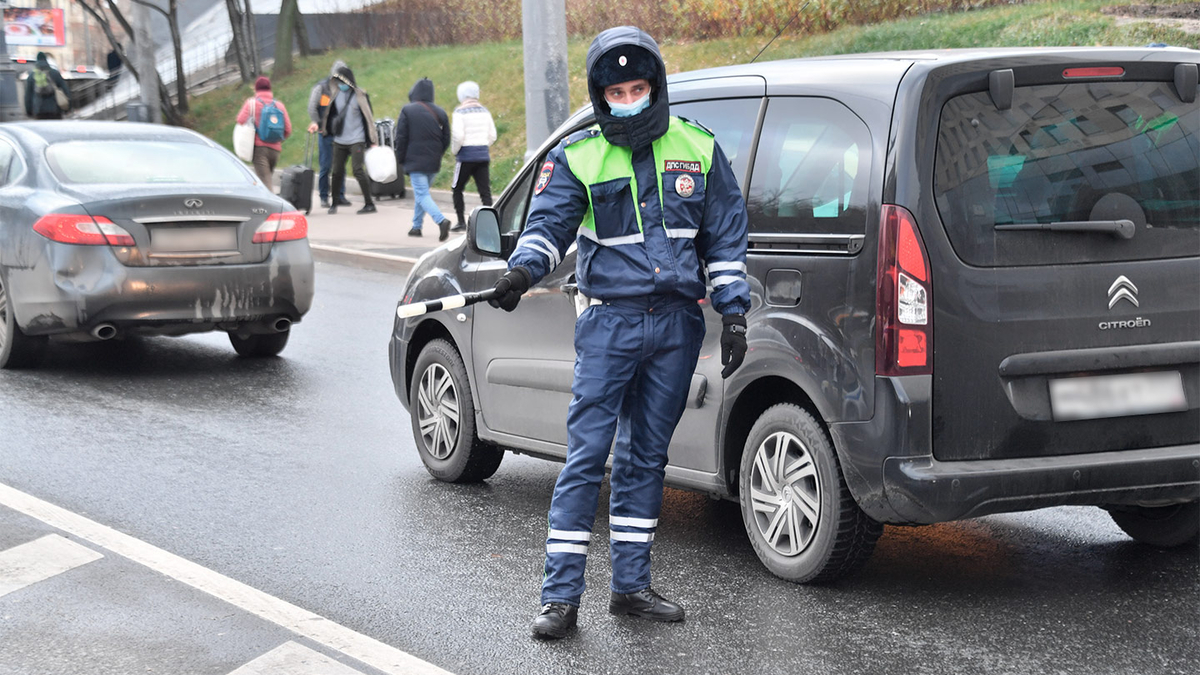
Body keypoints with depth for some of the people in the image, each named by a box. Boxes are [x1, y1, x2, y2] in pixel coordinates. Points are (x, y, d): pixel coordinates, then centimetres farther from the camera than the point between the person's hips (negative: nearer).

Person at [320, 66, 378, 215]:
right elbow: (330, 113, 20)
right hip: (339, 140, 5)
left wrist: (372, 141, -8)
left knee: (357, 169, -13)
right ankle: (334, 204, 19)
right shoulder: (337, 94, 7)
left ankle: (369, 204, -7)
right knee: (337, 171, 7)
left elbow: (368, 118, -6)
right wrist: (320, 125, 15)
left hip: (356, 140, -5)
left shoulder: (360, 96, -8)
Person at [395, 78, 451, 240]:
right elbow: (446, 139, 9)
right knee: (422, 194, 20)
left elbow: (401, 138, -8)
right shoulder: (439, 112, 6)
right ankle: (416, 226, 24)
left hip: (415, 161, -6)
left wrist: (400, 160, 3)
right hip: (433, 163, 6)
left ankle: (441, 220, -28)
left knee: (422, 195, -8)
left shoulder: (407, 111, -7)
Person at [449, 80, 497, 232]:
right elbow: (492, 136, 10)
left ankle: (461, 221, 7)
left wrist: (454, 151, 1)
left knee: (457, 188, 10)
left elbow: (458, 136, -15)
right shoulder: (485, 111, 9)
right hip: (483, 155, 5)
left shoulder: (460, 112, -8)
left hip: (466, 155, -5)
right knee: (485, 191, 3)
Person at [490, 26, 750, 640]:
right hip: (610, 319, -3)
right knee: (587, 455, -7)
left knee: (646, 456, 11)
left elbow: (726, 236, 9)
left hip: (677, 323, 3)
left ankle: (631, 585, 19)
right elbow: (549, 222, -5)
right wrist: (523, 267, -27)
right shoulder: (577, 157, 0)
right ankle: (561, 595, -3)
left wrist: (733, 313, 4)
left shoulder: (697, 149, 6)